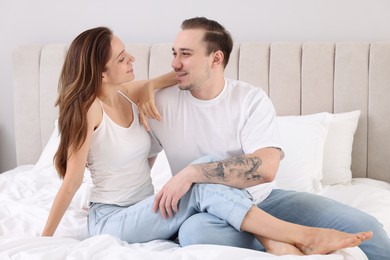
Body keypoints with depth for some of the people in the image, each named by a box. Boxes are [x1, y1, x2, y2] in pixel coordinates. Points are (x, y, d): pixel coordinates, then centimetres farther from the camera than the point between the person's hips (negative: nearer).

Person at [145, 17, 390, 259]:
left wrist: (191, 173, -28)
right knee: (195, 232, -39)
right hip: (212, 212, 0)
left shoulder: (252, 99, -8)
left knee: (362, 226, -14)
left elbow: (265, 168, -23)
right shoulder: (162, 103, -4)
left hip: (264, 199, 0)